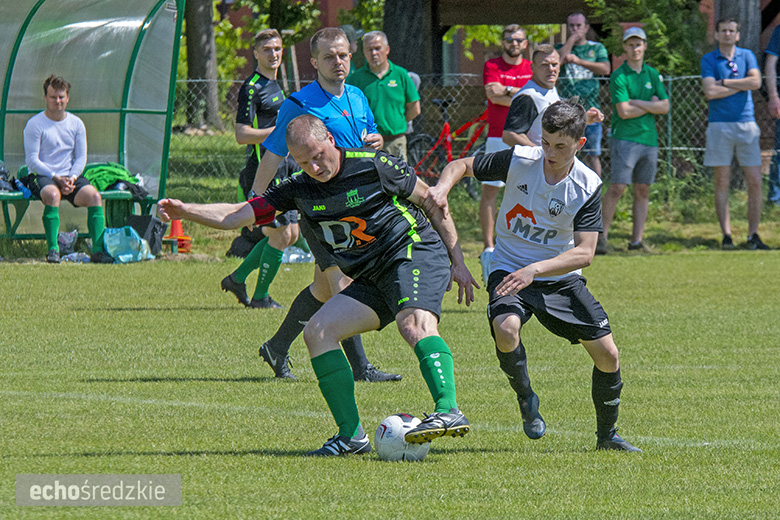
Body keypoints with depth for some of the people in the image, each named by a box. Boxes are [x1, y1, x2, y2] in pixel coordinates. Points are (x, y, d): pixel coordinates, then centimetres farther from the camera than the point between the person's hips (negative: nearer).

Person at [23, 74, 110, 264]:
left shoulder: (76, 124, 11)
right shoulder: (35, 124, -3)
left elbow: (81, 157, 9)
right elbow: (32, 160, -7)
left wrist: (72, 177, -11)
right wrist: (56, 178, -17)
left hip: (70, 176, 4)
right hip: (42, 177, -4)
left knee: (94, 196, -24)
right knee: (52, 194, -39)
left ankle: (98, 250, -27)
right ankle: (52, 249, -39)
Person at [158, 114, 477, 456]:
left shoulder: (374, 165, -9)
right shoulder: (300, 190, 4)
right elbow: (236, 215, 3)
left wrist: (458, 262, -2)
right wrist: (185, 211, -13)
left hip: (416, 252, -7)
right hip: (370, 280, 7)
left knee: (414, 322, -34)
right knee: (317, 332, -7)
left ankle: (449, 412, -46)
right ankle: (351, 436, -8)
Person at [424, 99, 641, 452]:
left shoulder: (588, 187, -14)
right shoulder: (519, 161, -13)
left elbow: (584, 253, -21)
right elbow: (462, 166, 1)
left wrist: (535, 270, -34)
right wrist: (442, 188, -22)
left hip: (561, 277, 1)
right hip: (509, 269, -1)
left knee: (608, 355, -4)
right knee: (506, 329, -33)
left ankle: (607, 435, 21)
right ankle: (526, 398, -3)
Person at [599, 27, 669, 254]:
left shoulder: (652, 74, 13)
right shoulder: (618, 76, -4)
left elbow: (665, 106, 6)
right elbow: (624, 112, -12)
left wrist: (638, 103, -6)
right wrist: (651, 105, -2)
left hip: (649, 138, 6)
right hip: (624, 139, -6)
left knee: (643, 190, 5)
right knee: (617, 187, -12)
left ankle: (637, 240, 8)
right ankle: (602, 236, -8)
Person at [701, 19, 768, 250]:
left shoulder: (747, 56, 11)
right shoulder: (708, 60, 5)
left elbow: (756, 82, -6)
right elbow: (710, 92, -9)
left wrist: (724, 82, -6)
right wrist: (741, 85, -5)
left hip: (746, 124, 2)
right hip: (719, 125, -2)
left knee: (755, 182, -3)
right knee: (722, 183, -2)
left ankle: (753, 235, 3)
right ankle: (726, 236, 1)